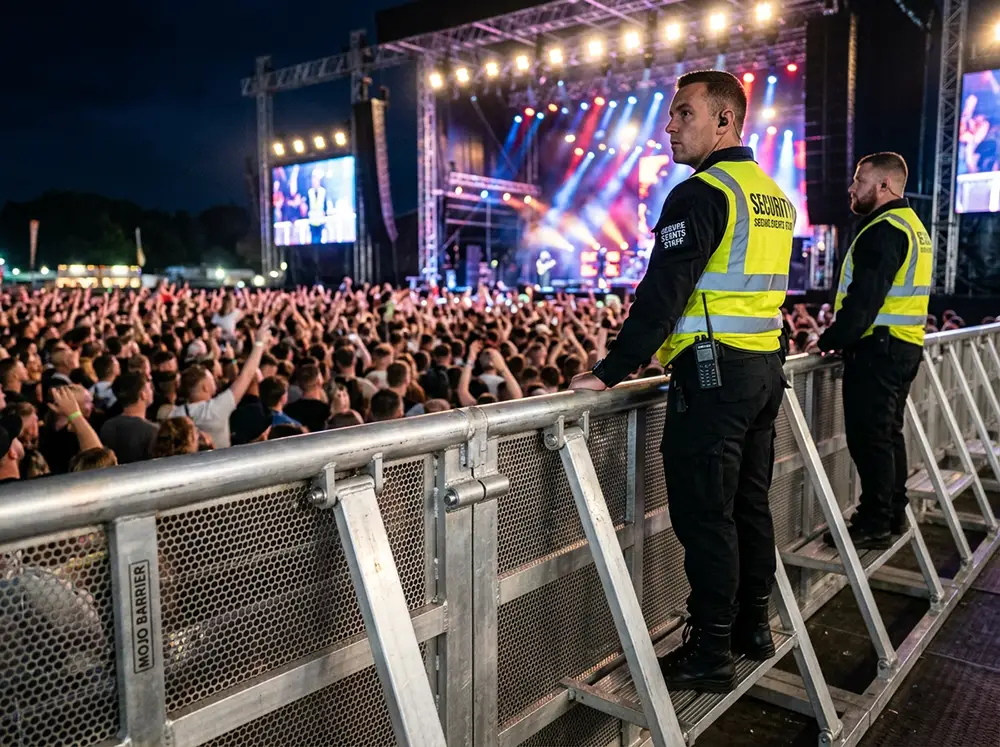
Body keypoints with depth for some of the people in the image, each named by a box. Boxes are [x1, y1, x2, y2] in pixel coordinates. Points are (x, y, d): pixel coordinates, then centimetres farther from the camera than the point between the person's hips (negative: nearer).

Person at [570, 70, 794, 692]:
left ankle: (710, 655, 7)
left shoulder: (702, 194, -12)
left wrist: (611, 372, -15)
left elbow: (663, 294, -19)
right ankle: (753, 628, 29)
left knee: (704, 517, -2)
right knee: (750, 505, 16)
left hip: (714, 376, -9)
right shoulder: (775, 197, 16)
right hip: (767, 370, 9)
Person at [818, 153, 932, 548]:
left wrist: (830, 340, -13)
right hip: (904, 346, 11)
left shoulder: (884, 230, -15)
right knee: (888, 433, 17)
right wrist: (841, 336, 18)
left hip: (877, 348, -11)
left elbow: (864, 298, -22)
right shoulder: (913, 225, 18)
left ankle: (874, 524, 1)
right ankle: (894, 513, 26)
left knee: (869, 437, -5)